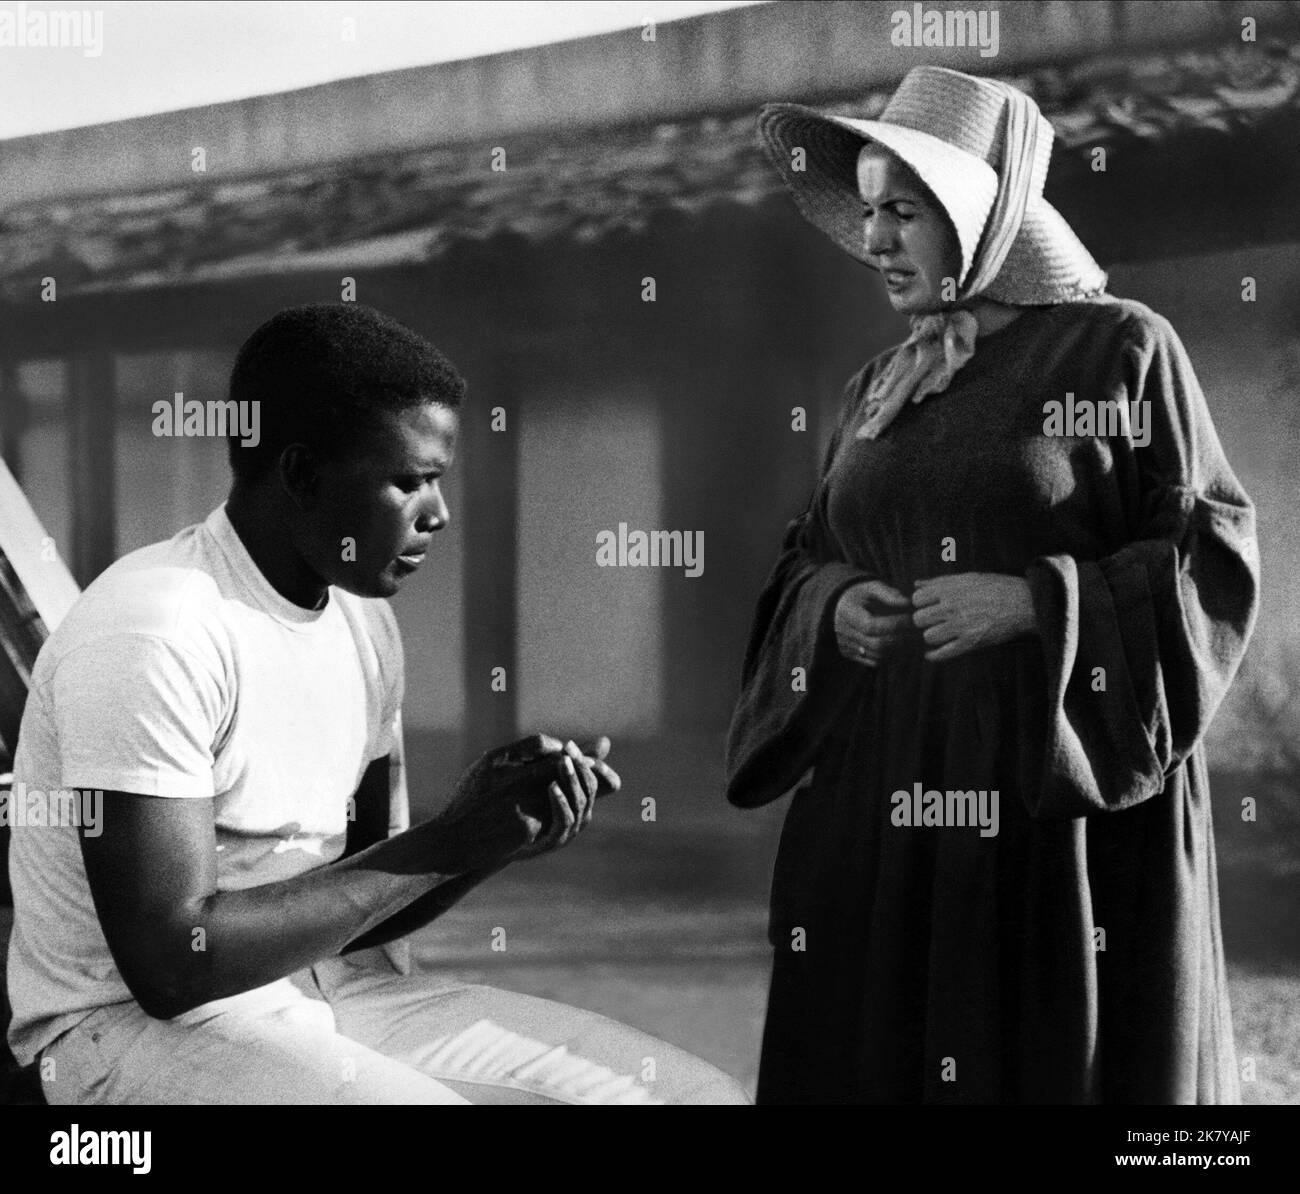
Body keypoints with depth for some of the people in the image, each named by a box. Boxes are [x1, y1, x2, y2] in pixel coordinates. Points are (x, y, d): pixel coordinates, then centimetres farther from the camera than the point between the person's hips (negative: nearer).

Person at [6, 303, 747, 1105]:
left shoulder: (363, 619, 7)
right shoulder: (155, 630, -19)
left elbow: (360, 906, 10)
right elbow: (172, 963, -22)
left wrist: (498, 835, -9)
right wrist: (442, 843, -20)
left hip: (337, 992, 8)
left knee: (702, 1092, -3)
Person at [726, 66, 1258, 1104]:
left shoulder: (1119, 348, -2)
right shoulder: (879, 391, 15)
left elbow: (1216, 560, -5)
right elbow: (806, 560, 20)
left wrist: (1037, 604, -17)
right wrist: (834, 604, -3)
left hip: (1063, 798, -5)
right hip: (881, 800, 5)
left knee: (1052, 1055, -4)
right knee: (868, 1051, 2)